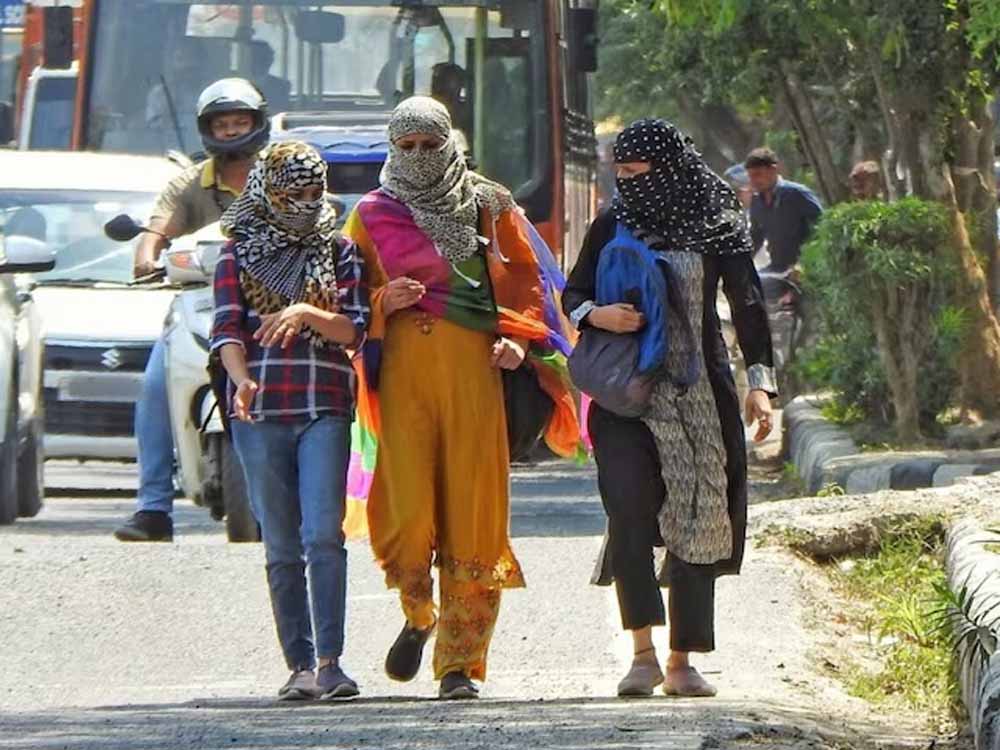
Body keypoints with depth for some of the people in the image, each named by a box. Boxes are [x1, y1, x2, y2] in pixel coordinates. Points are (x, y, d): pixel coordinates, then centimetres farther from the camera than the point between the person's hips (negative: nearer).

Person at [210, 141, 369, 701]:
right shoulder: (240, 256, 12)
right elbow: (227, 329, 0)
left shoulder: (340, 253, 12)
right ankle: (299, 665, 8)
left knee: (323, 535, -16)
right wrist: (241, 379, -19)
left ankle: (329, 661, -20)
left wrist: (306, 313, -15)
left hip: (325, 408, -1)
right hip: (260, 413, 1)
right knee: (282, 547, 3)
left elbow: (354, 329, 4)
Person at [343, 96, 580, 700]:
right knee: (407, 508, -12)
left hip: (474, 368, 0)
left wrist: (517, 339, -5)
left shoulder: (489, 206, 12)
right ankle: (418, 615, 18)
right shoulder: (373, 215, 13)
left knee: (473, 513, -5)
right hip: (404, 369, 0)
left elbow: (525, 278, 11)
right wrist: (383, 302, -9)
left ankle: (462, 662, -1)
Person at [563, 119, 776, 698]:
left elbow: (748, 305, 2)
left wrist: (760, 382, -8)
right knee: (630, 503, -19)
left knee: (697, 520, 0)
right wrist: (597, 314, -9)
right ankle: (644, 652, -18)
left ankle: (682, 662, 8)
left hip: (700, 390, 0)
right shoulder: (613, 226, 10)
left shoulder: (718, 227, 3)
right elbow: (573, 294, 15)